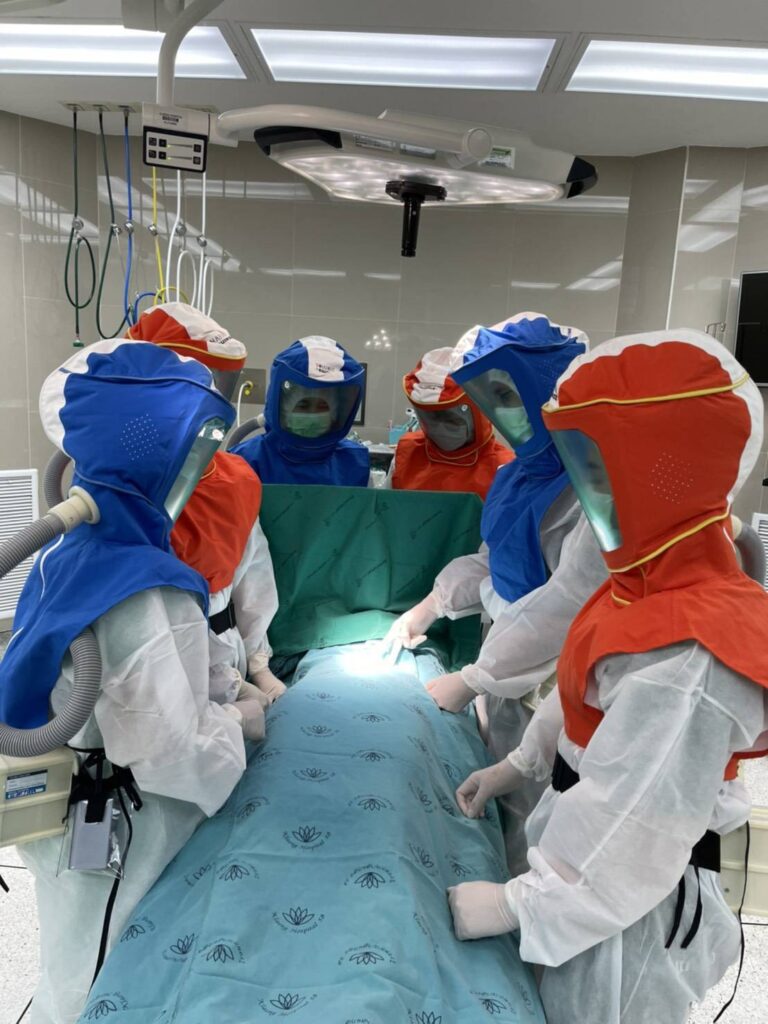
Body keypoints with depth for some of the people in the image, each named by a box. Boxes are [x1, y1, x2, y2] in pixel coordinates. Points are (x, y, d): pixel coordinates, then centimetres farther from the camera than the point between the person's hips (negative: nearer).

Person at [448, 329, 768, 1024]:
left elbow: (635, 834, -28)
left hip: (627, 911, -8)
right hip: (605, 863, 8)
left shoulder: (687, 659, -35)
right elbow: (587, 699, 7)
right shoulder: (660, 578, -6)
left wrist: (517, 903, -16)